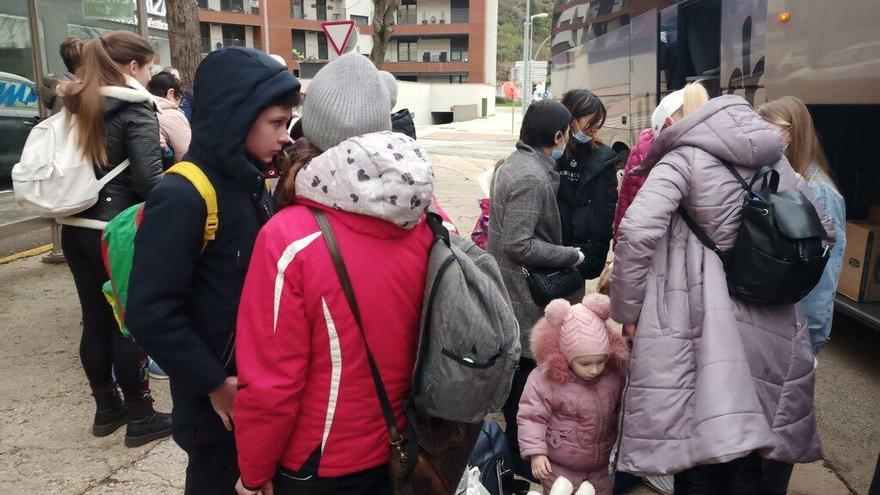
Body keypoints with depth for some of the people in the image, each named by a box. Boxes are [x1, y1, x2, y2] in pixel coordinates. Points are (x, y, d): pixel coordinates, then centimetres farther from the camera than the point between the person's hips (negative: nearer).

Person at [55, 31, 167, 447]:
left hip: (75, 228, 7)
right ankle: (140, 417, 13)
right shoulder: (134, 109, -11)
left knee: (96, 320, 14)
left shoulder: (76, 105, 12)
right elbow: (149, 178, -19)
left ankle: (106, 408, 27)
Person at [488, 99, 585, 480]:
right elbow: (520, 244, -26)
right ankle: (523, 460, 19)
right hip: (525, 295, -10)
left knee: (515, 372, 21)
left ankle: (515, 449, 38)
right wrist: (570, 256, -15)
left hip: (509, 290, 10)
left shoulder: (514, 163, 9)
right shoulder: (532, 177, -22)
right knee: (527, 376, 3)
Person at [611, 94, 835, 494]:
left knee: (697, 446, 7)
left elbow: (637, 231, -19)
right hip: (772, 329, 6)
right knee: (745, 447, 20)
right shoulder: (776, 160, 14)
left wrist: (627, 310, -9)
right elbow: (823, 230, 22)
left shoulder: (684, 158, -5)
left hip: (704, 324, -6)